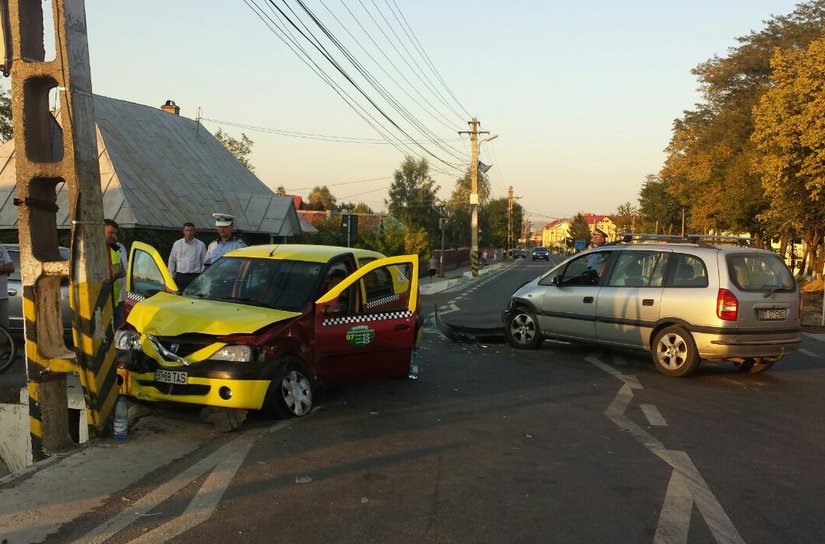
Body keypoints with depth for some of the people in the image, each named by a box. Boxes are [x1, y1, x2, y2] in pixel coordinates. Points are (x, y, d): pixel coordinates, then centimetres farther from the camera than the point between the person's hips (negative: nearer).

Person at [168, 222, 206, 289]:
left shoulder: (201, 245, 7)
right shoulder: (177, 244, 11)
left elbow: (204, 262, 6)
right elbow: (172, 261, 13)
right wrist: (171, 276, 7)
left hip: (195, 276, -2)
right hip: (180, 276, 2)